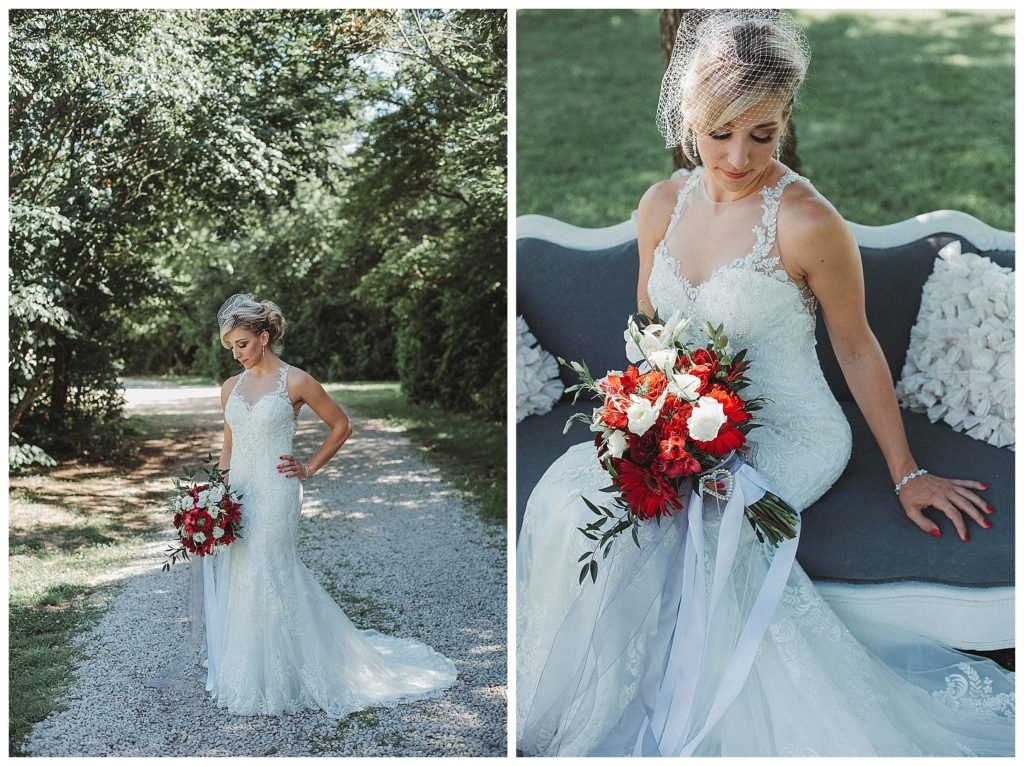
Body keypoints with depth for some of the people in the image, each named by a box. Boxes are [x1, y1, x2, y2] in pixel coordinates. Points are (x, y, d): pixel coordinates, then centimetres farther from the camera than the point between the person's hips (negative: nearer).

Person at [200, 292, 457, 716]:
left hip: (274, 495, -6)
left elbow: (341, 426, 3)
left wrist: (310, 467, 0)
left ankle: (269, 681, 12)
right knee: (232, 581, 7)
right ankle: (238, 671, 22)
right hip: (236, 495, 6)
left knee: (266, 580, -2)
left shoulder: (295, 381, -6)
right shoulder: (230, 387, 11)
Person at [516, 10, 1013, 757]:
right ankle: (579, 705, -1)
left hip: (786, 436, -5)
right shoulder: (663, 205, 1)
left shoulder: (807, 223, -16)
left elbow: (857, 349, -5)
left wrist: (906, 472, 1)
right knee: (572, 488, -21)